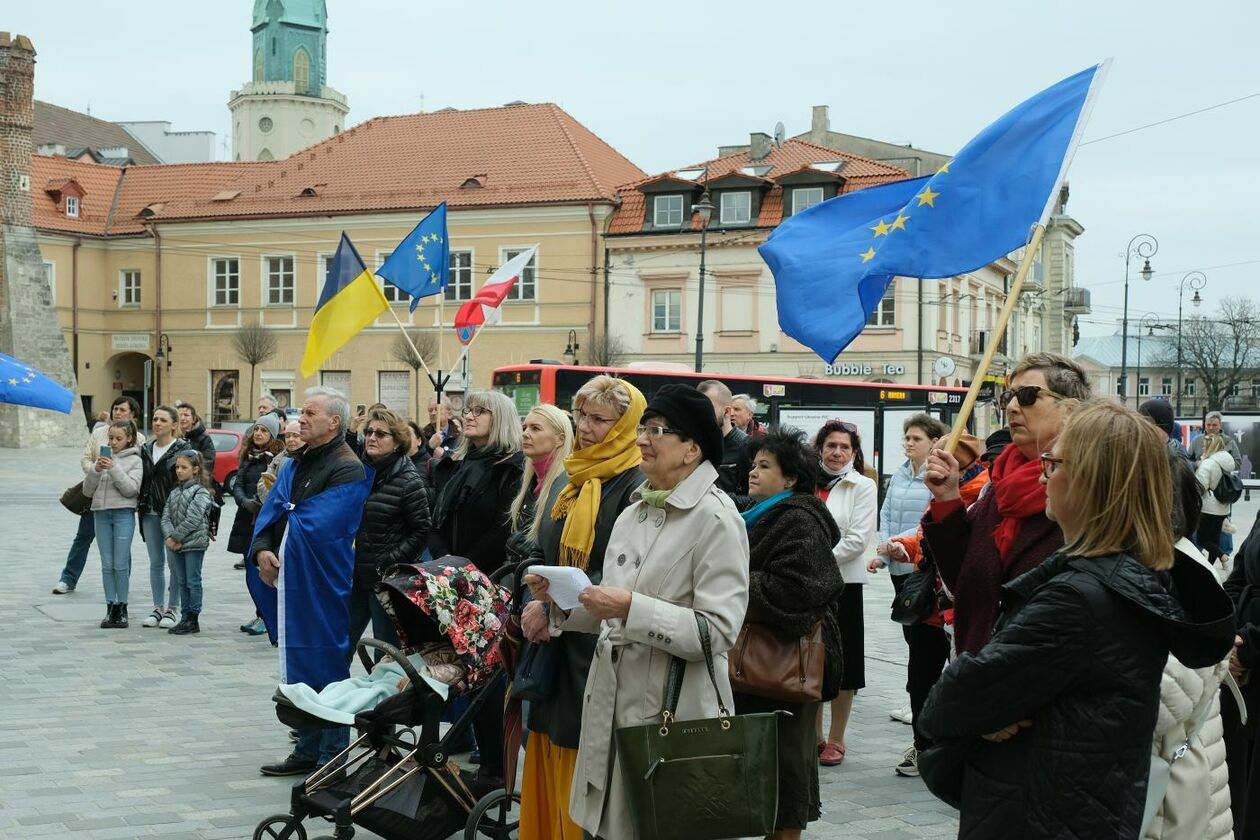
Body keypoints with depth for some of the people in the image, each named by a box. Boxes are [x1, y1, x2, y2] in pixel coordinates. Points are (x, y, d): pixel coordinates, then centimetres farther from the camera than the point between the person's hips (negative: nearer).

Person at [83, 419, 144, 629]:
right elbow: (87, 490, 8)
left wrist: (114, 468, -18)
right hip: (101, 513, 4)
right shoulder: (102, 457, 11)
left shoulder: (135, 460, 1)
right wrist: (95, 470, -8)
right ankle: (110, 607, 10)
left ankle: (122, 607, 6)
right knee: (107, 564, 5)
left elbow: (131, 489, -11)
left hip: (123, 514, -4)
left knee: (121, 564, -3)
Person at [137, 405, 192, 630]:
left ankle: (172, 609, 8)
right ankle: (157, 608, 16)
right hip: (150, 514, 5)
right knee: (155, 562, 9)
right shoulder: (145, 450, 13)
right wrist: (141, 508, 7)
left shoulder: (183, 449, -4)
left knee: (174, 562, 0)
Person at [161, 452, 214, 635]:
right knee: (182, 582, 11)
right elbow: (166, 516, 6)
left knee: (193, 582, -2)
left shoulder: (200, 492, -9)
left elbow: (192, 520, -17)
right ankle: (186, 617, 18)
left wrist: (176, 537, -14)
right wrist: (169, 536, -10)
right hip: (176, 544, 7)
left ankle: (193, 619, 3)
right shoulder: (175, 492, 13)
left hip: (194, 543, -7)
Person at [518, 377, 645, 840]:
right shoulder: (566, 483, 13)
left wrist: (553, 608, -16)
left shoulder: (636, 488, -12)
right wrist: (533, 606, -2)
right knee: (549, 773, 11)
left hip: (598, 650, -7)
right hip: (555, 646, 7)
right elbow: (540, 554, 16)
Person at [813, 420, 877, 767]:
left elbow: (858, 539, -9)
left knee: (841, 660, 3)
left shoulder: (863, 487, -1)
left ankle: (836, 739, 13)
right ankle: (813, 735, 22)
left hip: (843, 582, -3)